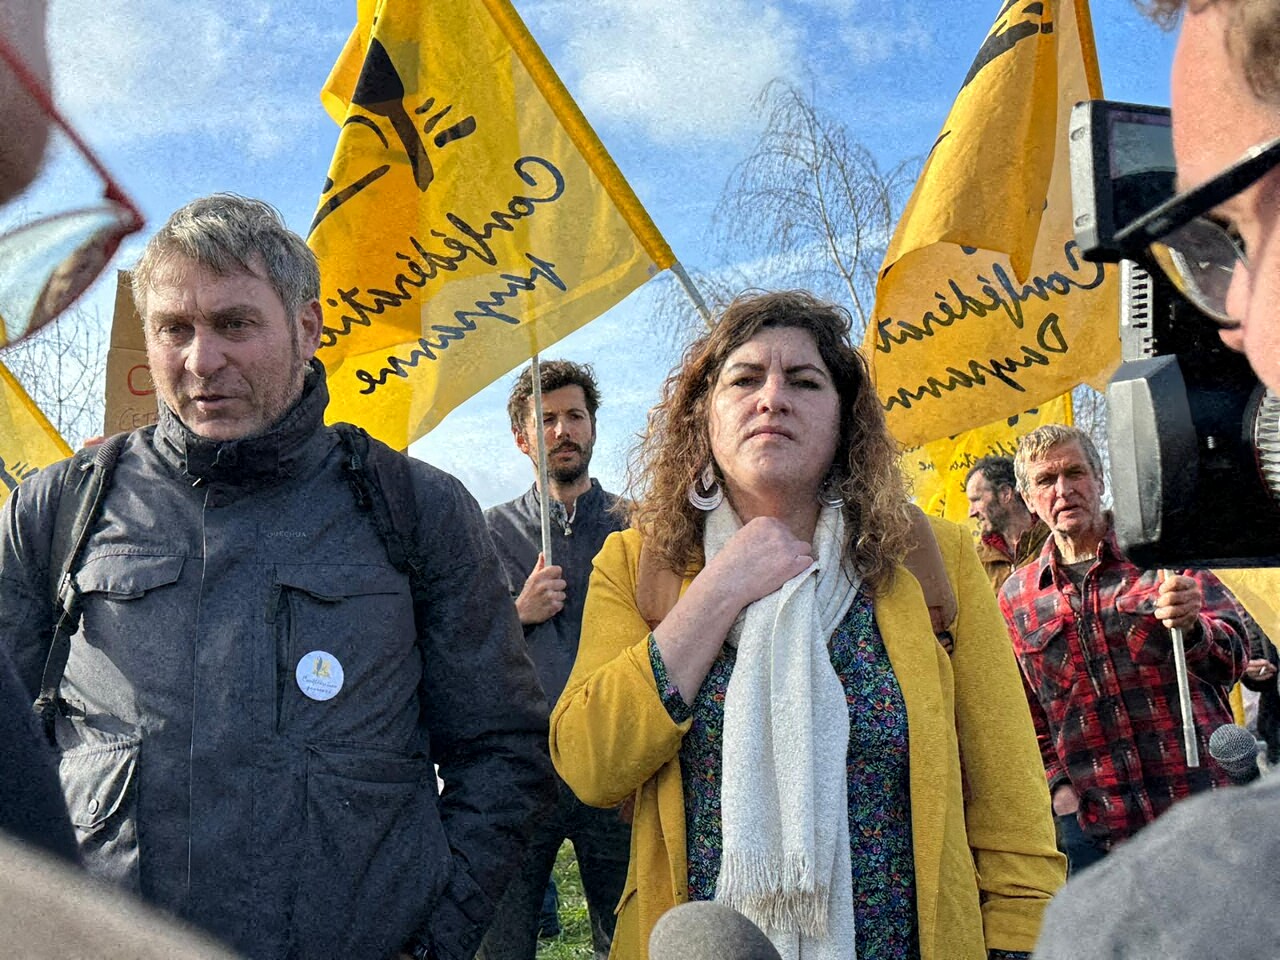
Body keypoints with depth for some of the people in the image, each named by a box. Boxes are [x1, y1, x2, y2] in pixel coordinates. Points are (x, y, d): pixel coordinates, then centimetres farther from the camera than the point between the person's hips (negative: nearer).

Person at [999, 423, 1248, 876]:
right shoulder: (1017, 597, 7)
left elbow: (1232, 657, -2)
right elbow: (1022, 711, 15)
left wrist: (1191, 628, -23)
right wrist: (1057, 783, 1)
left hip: (1198, 806, -1)